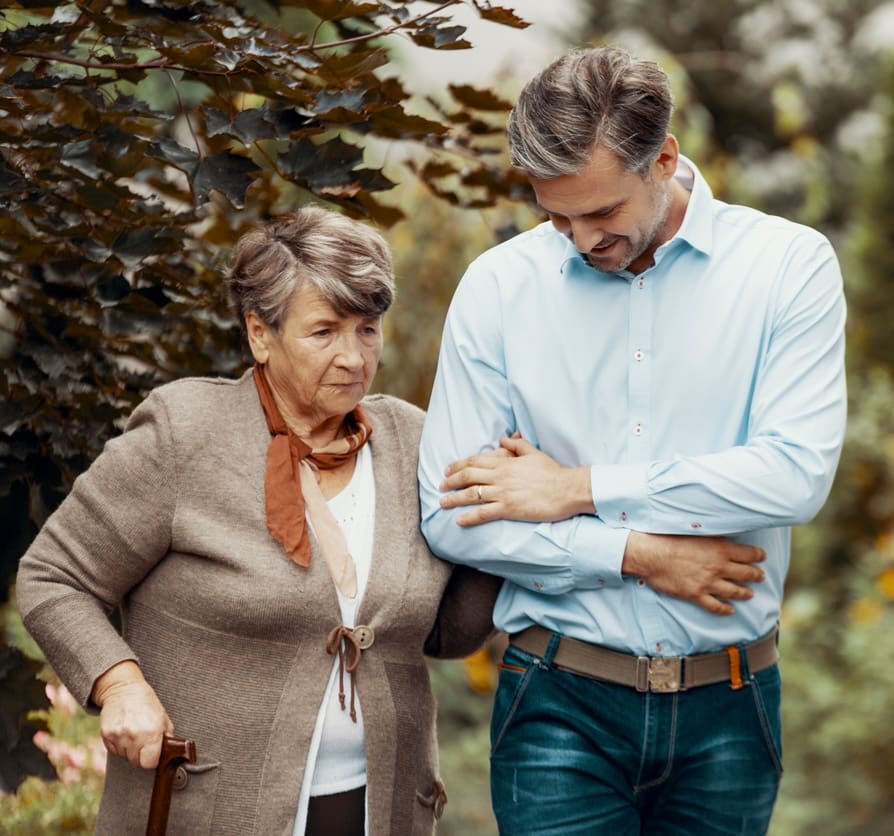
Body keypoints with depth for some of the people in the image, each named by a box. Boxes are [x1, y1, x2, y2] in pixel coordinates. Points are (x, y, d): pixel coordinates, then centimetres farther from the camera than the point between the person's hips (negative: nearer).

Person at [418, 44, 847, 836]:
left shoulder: (789, 264, -3)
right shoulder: (500, 284, -1)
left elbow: (798, 472, -15)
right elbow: (450, 515, -4)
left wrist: (581, 489, -11)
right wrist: (639, 555, -11)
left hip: (726, 708, 1)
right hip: (562, 707, 0)